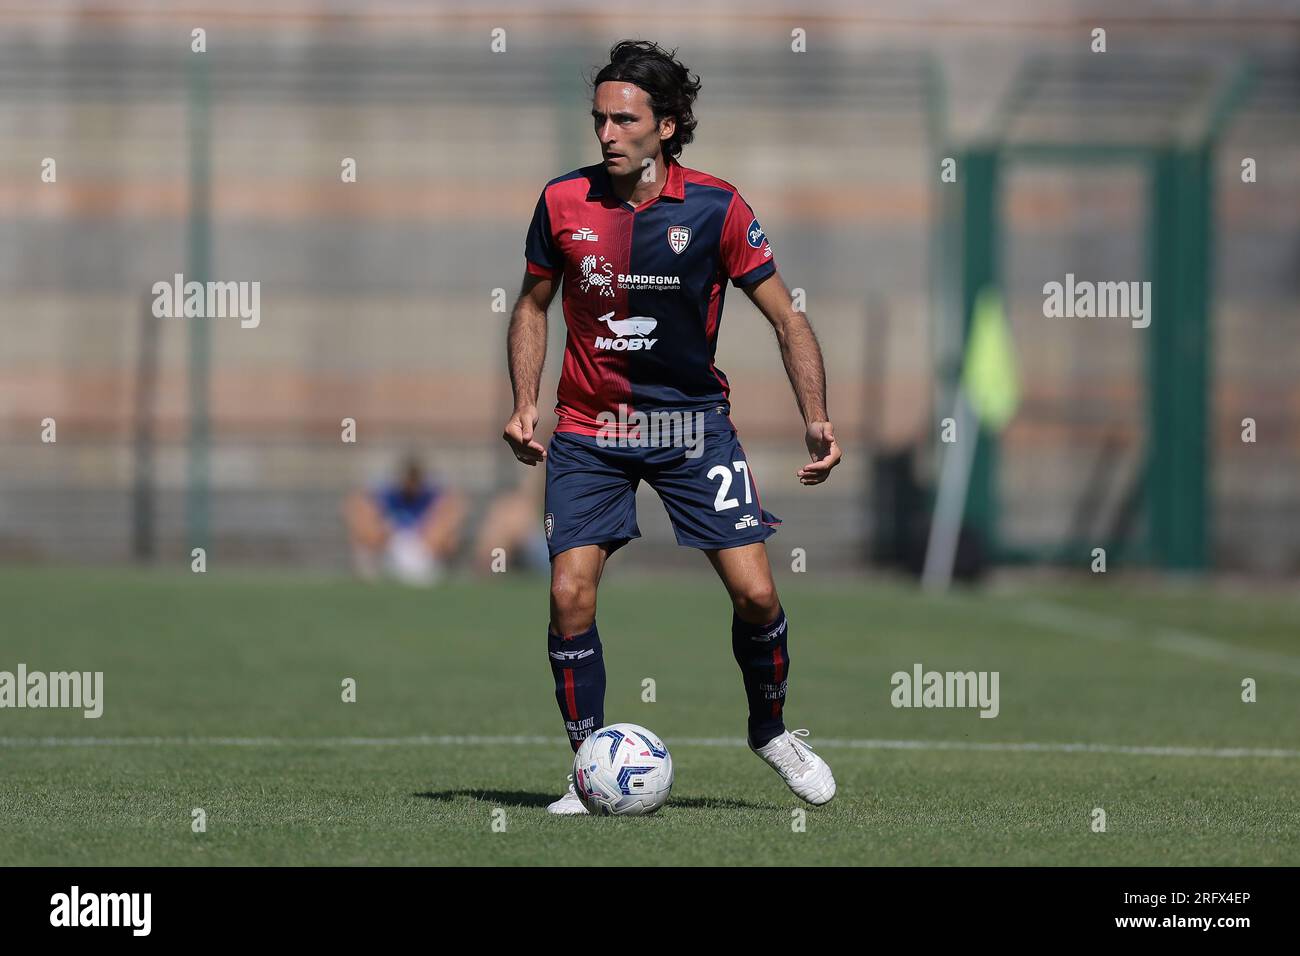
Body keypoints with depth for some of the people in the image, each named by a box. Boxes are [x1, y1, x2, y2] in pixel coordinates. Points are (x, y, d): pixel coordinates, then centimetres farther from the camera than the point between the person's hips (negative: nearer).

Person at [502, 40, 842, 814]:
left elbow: (787, 319, -3)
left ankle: (771, 729, 20)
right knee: (571, 596, -11)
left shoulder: (715, 207, -11)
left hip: (692, 419, -1)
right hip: (589, 428, 1)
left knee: (755, 591, -8)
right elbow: (534, 305, 11)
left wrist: (817, 418, -13)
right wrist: (525, 403, -1)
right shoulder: (564, 203, -6)